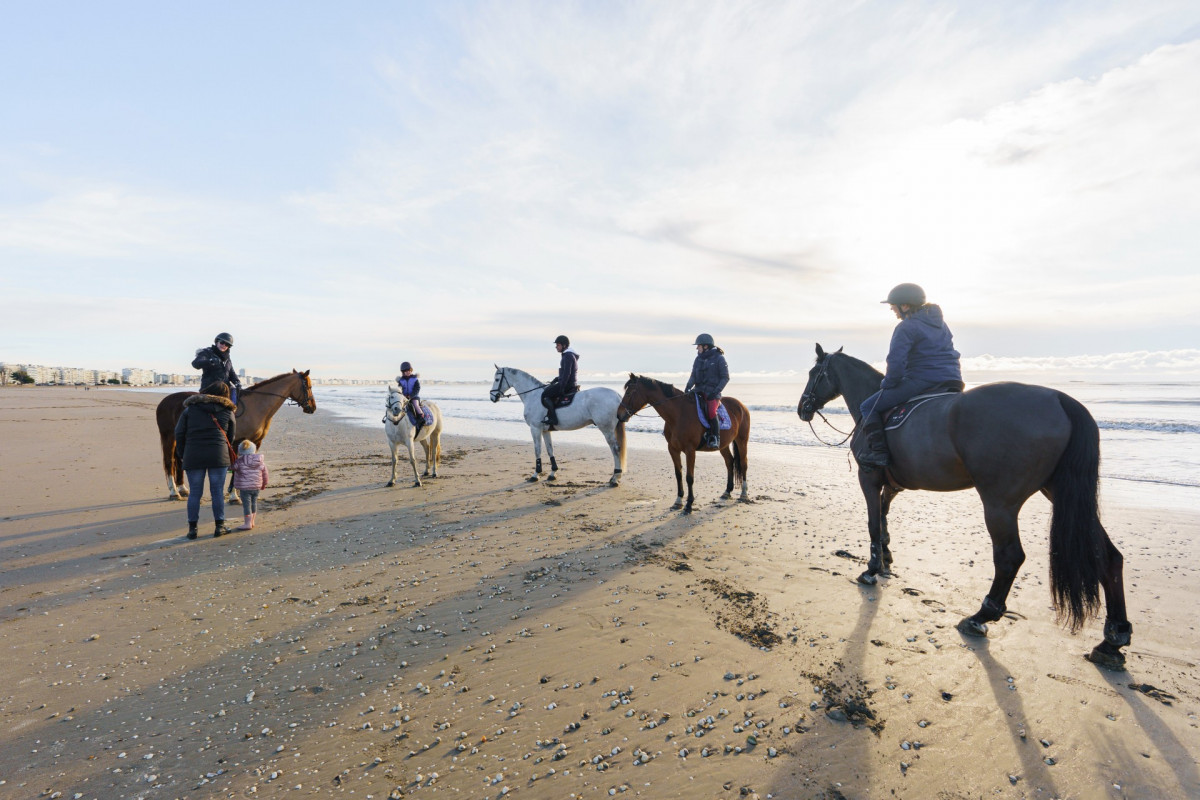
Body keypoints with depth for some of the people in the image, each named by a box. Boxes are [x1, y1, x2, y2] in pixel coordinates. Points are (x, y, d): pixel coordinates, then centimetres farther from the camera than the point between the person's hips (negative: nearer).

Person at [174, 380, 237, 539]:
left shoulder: (190, 409, 8)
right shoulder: (228, 412, 6)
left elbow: (179, 433, 4)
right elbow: (231, 438, 9)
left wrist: (184, 453, 13)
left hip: (193, 456, 1)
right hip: (218, 456, -1)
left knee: (195, 493, 8)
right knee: (218, 491, 5)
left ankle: (192, 528, 13)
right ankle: (219, 526, 10)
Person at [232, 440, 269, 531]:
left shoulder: (239, 462, -9)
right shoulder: (260, 461, 2)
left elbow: (237, 475, -3)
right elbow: (265, 474, 9)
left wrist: (236, 486, 12)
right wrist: (264, 484, 21)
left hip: (244, 487, -5)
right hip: (256, 487, 5)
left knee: (246, 504, -1)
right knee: (254, 503, 15)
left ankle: (247, 523, 1)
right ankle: (252, 522, 25)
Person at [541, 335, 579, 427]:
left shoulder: (568, 356, -14)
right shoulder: (569, 355, 19)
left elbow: (567, 374, -22)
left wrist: (561, 388, -23)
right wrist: (554, 381, 18)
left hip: (567, 385, -11)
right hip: (570, 384, 11)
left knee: (545, 394, -14)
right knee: (548, 389, 24)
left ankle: (553, 418, -19)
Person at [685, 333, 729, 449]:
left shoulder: (719, 358, -2)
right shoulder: (698, 359, 14)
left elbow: (725, 377, -3)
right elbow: (693, 376, 11)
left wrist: (716, 391, -15)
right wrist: (688, 387, -9)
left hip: (712, 392, -6)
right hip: (699, 390, 6)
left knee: (711, 411, -30)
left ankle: (715, 438, -20)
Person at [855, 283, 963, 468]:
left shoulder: (906, 328, -10)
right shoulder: (941, 324, 19)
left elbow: (896, 361, -18)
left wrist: (888, 383, -2)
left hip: (921, 382, -9)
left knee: (868, 407, -3)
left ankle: (877, 451, -14)